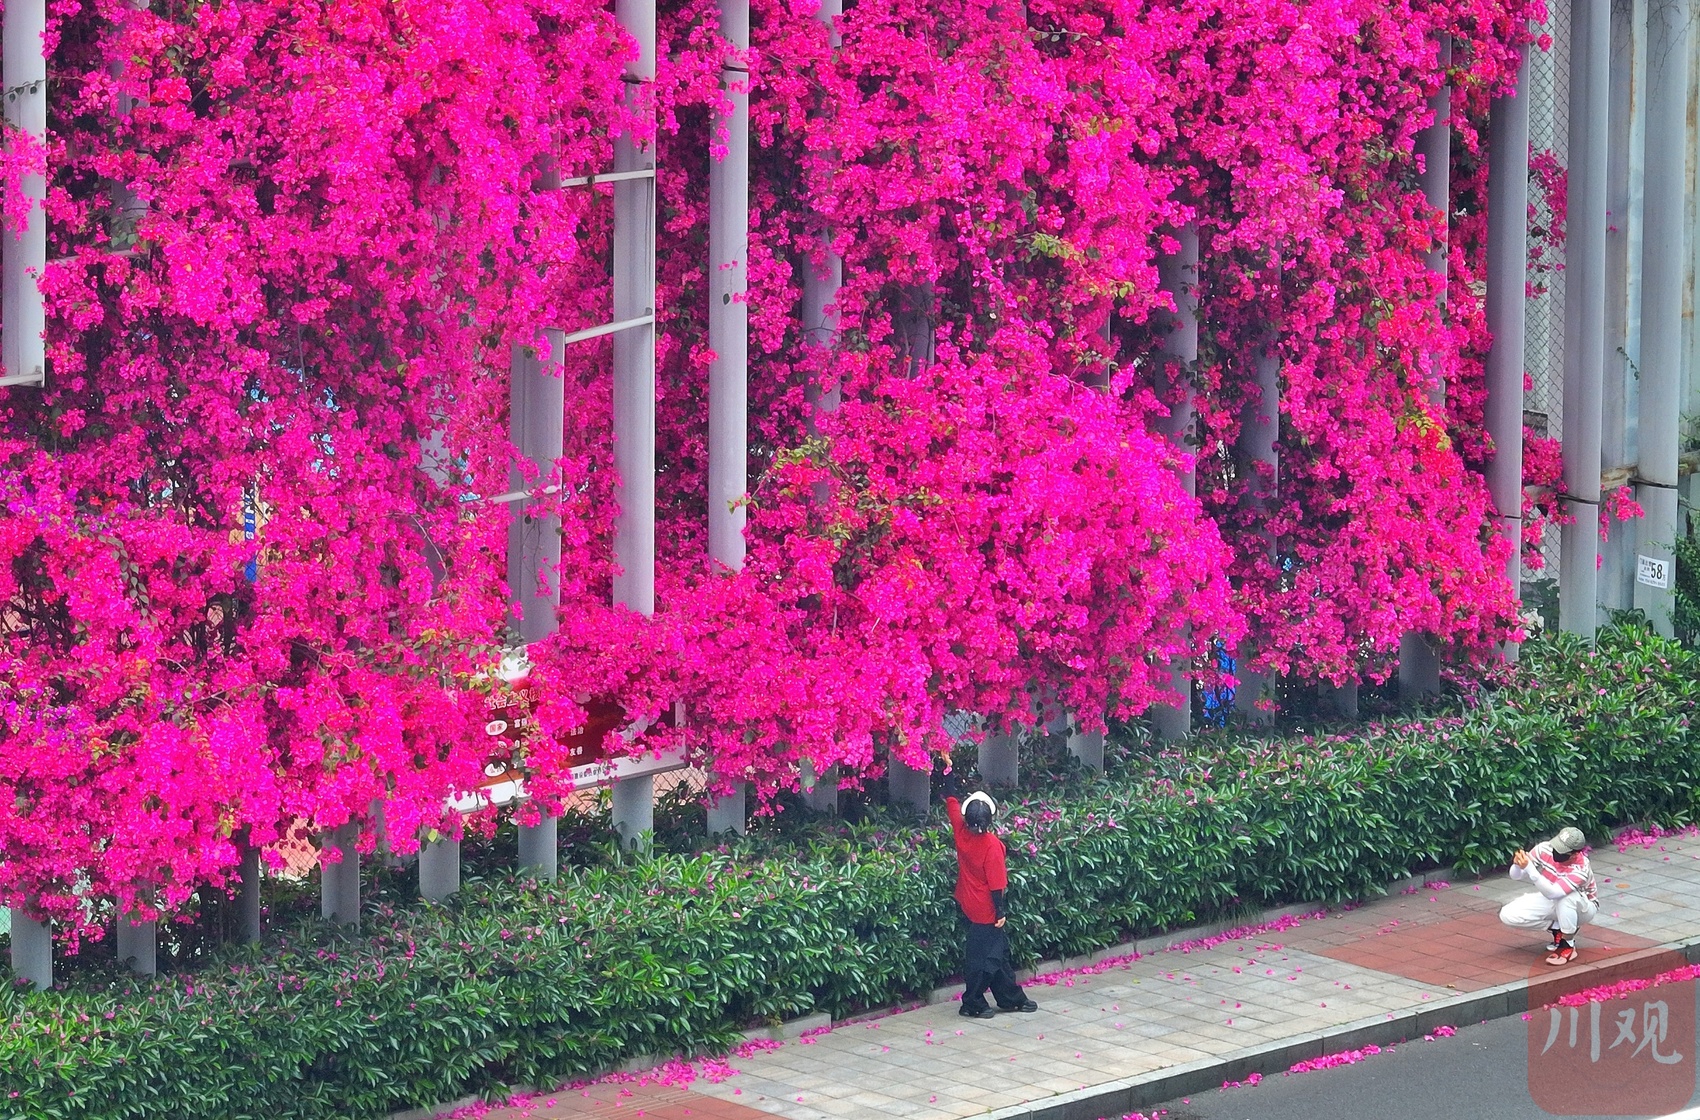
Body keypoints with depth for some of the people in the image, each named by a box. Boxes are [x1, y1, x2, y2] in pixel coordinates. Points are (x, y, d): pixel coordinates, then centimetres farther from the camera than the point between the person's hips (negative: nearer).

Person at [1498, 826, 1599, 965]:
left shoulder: (1580, 870, -36)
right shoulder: (1544, 849, -23)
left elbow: (1552, 893, -47)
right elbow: (1516, 875, -14)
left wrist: (1529, 867, -53)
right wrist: (1518, 865, -38)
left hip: (1582, 907, -5)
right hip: (1550, 902, 5)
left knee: (1566, 897, -41)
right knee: (1508, 915, -15)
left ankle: (1568, 946, -20)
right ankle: (1557, 928, 3)